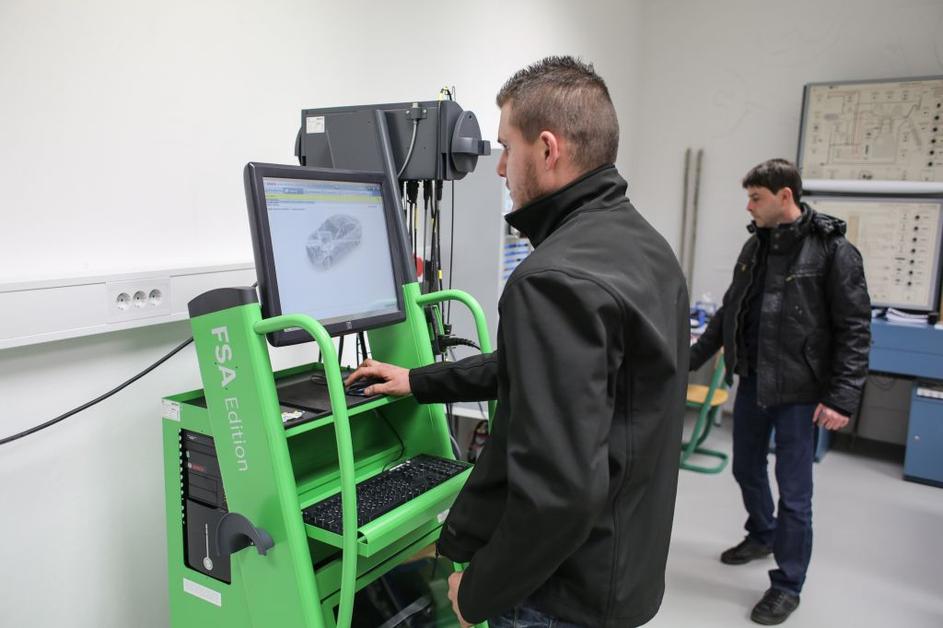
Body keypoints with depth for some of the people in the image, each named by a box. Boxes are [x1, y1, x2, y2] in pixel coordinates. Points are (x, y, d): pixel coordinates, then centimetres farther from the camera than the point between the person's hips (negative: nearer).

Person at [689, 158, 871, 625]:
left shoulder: (832, 250, -12)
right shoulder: (755, 245, 7)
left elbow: (855, 331, -13)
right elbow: (730, 311, 15)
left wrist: (842, 398, -18)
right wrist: (693, 358, 15)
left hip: (799, 390, -6)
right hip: (752, 381, 7)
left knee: (794, 490, 2)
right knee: (746, 468, 20)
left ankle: (787, 585, 19)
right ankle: (762, 535, 45)